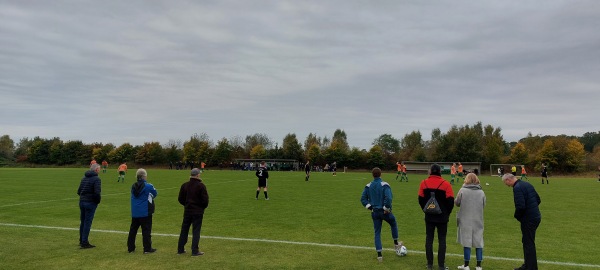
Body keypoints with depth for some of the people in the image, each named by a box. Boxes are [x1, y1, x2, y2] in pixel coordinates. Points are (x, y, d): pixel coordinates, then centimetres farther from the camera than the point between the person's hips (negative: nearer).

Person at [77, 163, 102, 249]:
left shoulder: (84, 178, 12)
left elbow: (78, 191, 14)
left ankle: (81, 240, 28)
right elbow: (97, 192, -22)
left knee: (82, 222, 17)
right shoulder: (96, 179, -14)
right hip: (90, 203, -8)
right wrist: (98, 201, -7)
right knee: (87, 223, -1)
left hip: (82, 202, 8)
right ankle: (84, 242, 4)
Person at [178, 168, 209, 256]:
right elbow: (205, 200, -15)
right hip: (198, 211, -5)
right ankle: (195, 251, 2)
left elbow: (180, 199, 7)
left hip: (187, 211, 5)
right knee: (196, 231, 1)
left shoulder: (184, 185, 3)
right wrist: (203, 207, 4)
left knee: (184, 230, 14)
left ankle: (180, 249, 22)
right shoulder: (201, 186, -13)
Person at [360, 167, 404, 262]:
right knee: (393, 224, 28)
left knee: (377, 233, 11)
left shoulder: (368, 186, 0)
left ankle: (379, 255, 10)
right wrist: (387, 208, -12)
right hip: (384, 211, -3)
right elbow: (388, 198, -25)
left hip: (374, 212, 3)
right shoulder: (384, 185, -14)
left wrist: (370, 207, 4)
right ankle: (396, 244, 40)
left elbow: (363, 199, -1)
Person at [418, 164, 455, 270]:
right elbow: (450, 201, -10)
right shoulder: (445, 184, -12)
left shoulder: (424, 183, -5)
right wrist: (447, 213, 6)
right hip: (442, 217, -2)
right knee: (442, 240, 8)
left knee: (429, 239, 11)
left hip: (429, 216, 2)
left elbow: (421, 199, 0)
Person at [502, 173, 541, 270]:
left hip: (528, 219, -10)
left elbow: (520, 206, -25)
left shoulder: (517, 188, -19)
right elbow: (538, 200, 16)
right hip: (536, 216, 10)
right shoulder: (527, 184, 10)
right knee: (528, 241, 19)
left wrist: (517, 216, -8)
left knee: (528, 244, 0)